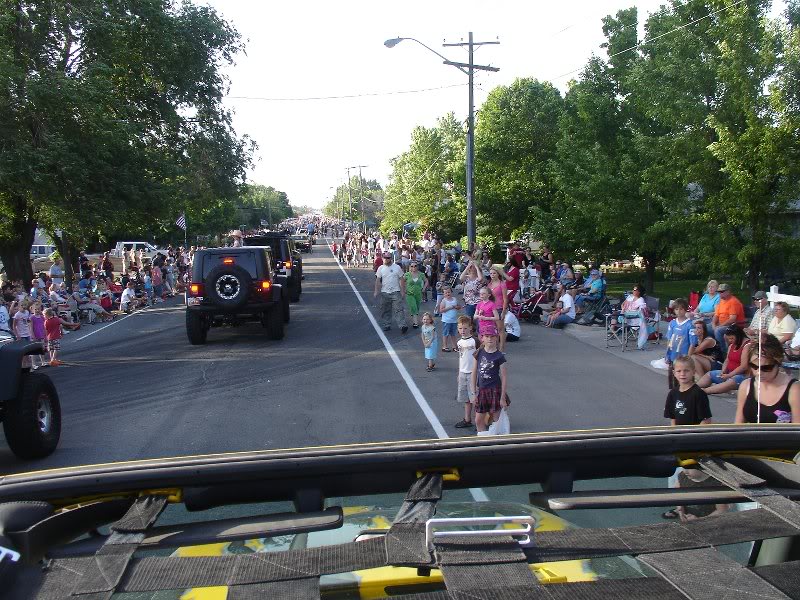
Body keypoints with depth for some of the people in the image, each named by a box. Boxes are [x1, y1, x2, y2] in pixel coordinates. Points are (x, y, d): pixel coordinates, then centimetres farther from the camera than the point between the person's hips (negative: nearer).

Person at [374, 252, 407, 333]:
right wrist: (376, 291, 1)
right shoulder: (381, 268, 5)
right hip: (384, 293, 2)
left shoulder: (397, 267, 1)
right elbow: (377, 280, 7)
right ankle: (386, 325, 19)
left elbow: (402, 280, 3)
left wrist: (403, 291, -1)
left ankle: (402, 325, -12)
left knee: (399, 309, -8)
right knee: (385, 310, 8)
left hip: (395, 292, -2)